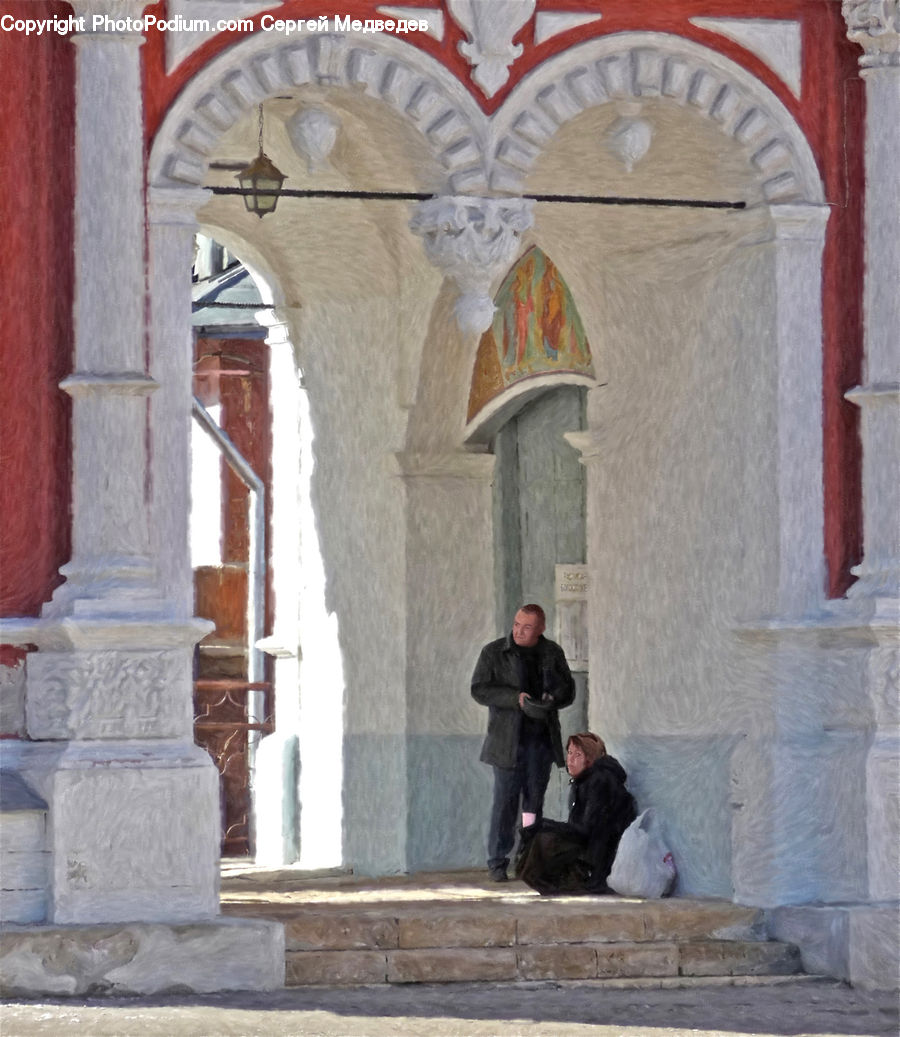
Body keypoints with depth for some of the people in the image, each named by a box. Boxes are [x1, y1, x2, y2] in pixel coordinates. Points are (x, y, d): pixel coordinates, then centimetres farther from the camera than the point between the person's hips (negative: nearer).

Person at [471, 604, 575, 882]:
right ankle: (497, 862, -2)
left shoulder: (553, 653, 10)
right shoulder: (493, 653, 1)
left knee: (535, 801, 5)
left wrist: (552, 698, -9)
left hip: (542, 739, 3)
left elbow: (568, 691, 14)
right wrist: (516, 699, -17)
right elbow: (480, 690, -5)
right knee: (506, 800, -7)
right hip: (507, 741, -3)